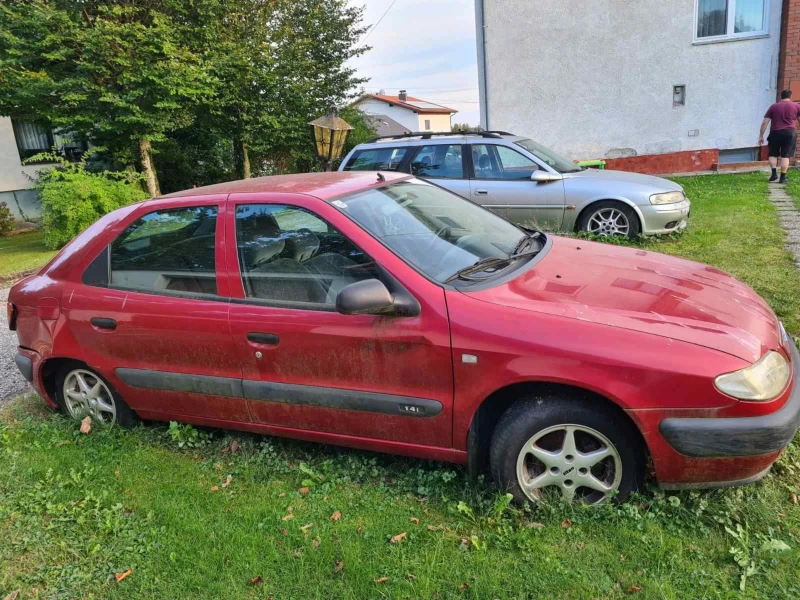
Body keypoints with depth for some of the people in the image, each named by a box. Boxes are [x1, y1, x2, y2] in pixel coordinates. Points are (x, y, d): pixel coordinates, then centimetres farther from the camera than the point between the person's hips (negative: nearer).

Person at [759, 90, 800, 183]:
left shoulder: (773, 107, 6)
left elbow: (764, 123, 2)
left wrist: (761, 136, 6)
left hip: (775, 133, 0)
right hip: (790, 133, 0)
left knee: (773, 154, 14)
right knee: (785, 156, 1)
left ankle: (774, 173, 0)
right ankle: (783, 177, -1)